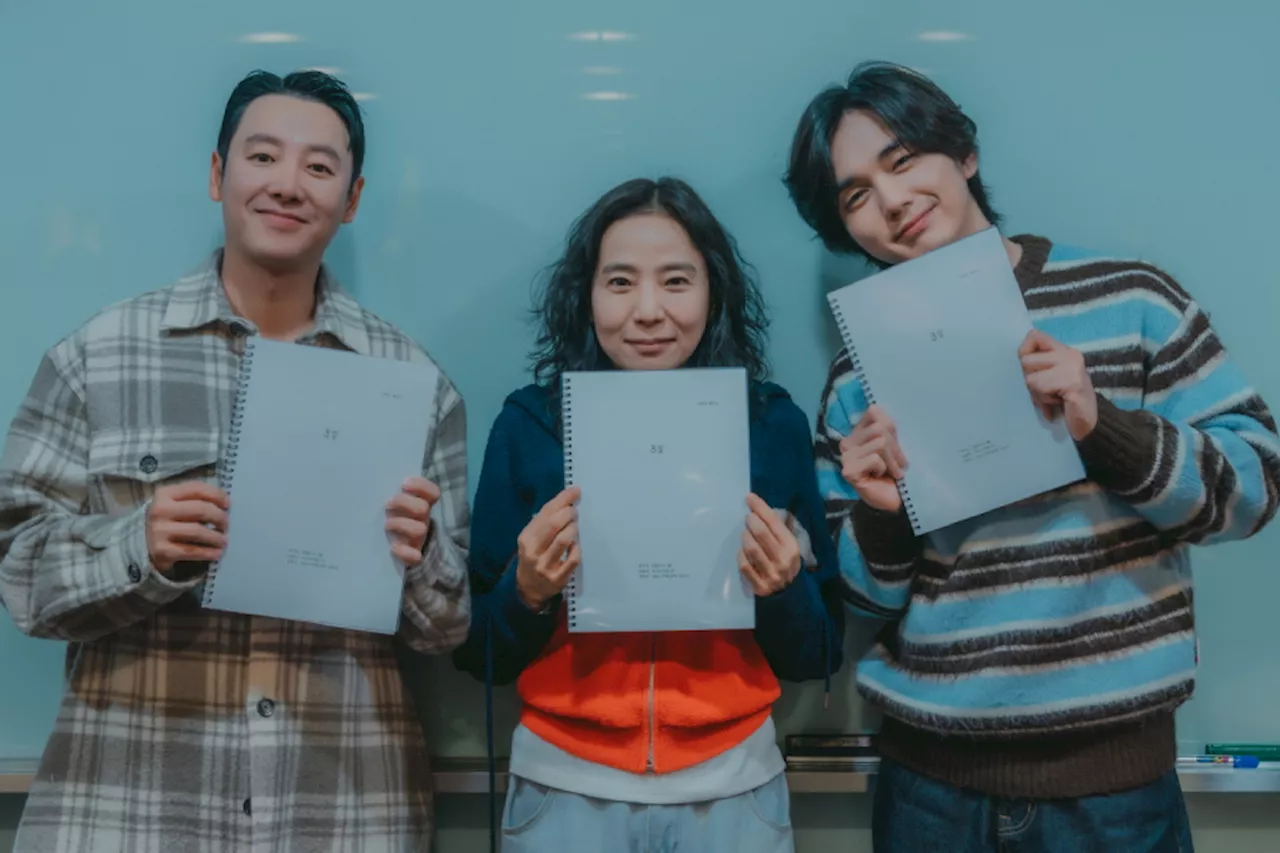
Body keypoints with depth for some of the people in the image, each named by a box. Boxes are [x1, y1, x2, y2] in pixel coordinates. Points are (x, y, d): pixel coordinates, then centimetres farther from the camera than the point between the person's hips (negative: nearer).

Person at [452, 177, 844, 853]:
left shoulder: (775, 423, -4)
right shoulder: (530, 424, -6)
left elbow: (815, 659, 2)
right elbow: (480, 656, -1)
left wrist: (783, 589, -17)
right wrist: (527, 590, -20)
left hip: (733, 785, 1)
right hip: (565, 783, 0)